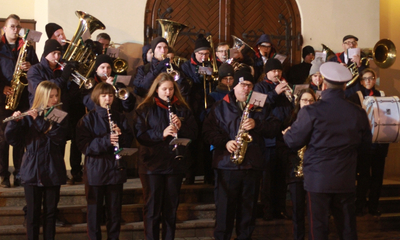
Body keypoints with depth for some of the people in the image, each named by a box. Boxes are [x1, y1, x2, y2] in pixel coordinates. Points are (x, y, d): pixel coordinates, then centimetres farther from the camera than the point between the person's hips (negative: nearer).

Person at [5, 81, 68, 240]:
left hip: (53, 171, 1)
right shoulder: (29, 115, 0)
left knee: (51, 211, 8)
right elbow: (13, 140, -5)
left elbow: (59, 136, -15)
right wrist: (15, 121, -22)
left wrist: (39, 120, -21)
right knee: (33, 212, 5)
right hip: (32, 170, -1)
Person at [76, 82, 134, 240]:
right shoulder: (88, 119, -4)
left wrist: (120, 135, -16)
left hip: (115, 169, 3)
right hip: (95, 170, -3)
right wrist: (106, 140, -26)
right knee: (94, 210, 6)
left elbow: (129, 140, 5)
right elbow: (83, 145, -14)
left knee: (115, 209, 11)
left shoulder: (119, 118, 6)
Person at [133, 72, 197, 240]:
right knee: (152, 208, 3)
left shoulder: (182, 109, 8)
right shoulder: (145, 109, 0)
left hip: (175, 164, 3)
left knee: (171, 208, 11)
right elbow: (139, 134, -12)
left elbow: (194, 133, 3)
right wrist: (161, 133, -25)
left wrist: (180, 127, -16)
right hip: (152, 164, -3)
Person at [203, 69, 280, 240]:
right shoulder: (220, 106, 5)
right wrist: (224, 142, -18)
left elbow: (274, 129, 6)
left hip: (253, 165, 3)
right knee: (225, 208, 0)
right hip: (226, 164, -2)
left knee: (248, 208, 10)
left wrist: (257, 124, -11)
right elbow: (208, 131, -2)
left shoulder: (260, 107, 13)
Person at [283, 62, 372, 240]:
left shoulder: (311, 112, -15)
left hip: (318, 180, -3)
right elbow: (365, 144, 9)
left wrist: (287, 133, 13)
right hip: (347, 180, 4)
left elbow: (293, 142, -8)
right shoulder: (358, 113, -3)